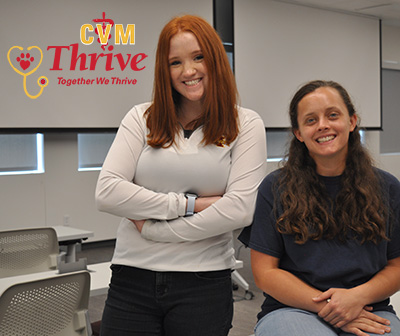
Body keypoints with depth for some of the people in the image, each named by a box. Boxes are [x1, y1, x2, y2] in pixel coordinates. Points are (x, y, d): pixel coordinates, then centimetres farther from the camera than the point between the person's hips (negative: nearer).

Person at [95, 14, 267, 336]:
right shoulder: (142, 119, 6)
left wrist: (153, 228, -8)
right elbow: (107, 192, -5)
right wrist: (190, 204, -10)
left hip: (204, 283, -1)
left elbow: (240, 209, -11)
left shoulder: (246, 125, 0)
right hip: (132, 278, 2)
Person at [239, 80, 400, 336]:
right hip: (292, 309, -2)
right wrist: (326, 306, -12)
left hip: (369, 312, 3)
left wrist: (358, 296, -11)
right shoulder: (275, 188, 1)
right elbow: (265, 272, -1)